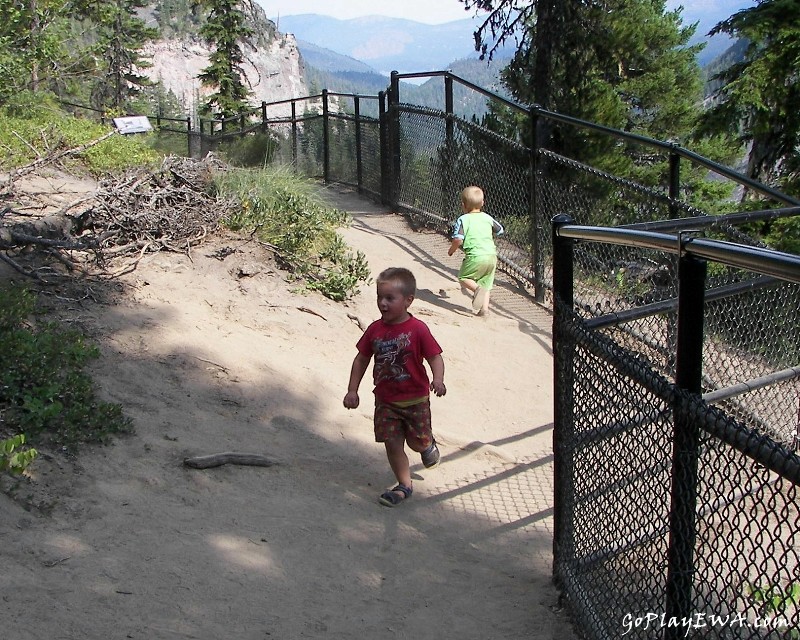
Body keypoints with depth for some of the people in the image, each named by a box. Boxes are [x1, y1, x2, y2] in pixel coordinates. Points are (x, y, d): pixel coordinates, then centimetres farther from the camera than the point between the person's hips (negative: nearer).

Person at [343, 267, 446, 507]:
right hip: (386, 400, 3)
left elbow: (435, 357, -13)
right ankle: (404, 485, 18)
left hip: (415, 399, -3)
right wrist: (352, 390, 4)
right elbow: (362, 359, 6)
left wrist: (438, 379, -32)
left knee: (417, 442, 7)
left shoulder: (418, 329, -15)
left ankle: (429, 444, 44)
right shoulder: (375, 330, -4)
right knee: (392, 443, 2)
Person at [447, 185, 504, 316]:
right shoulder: (487, 218, 13)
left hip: (475, 256, -5)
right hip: (492, 256, 5)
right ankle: (484, 308, 2)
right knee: (486, 284, 16)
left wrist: (451, 250, 6)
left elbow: (458, 240, -13)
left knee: (463, 278, 12)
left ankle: (476, 288, -17)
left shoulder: (462, 220, -2)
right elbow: (500, 231, 26)